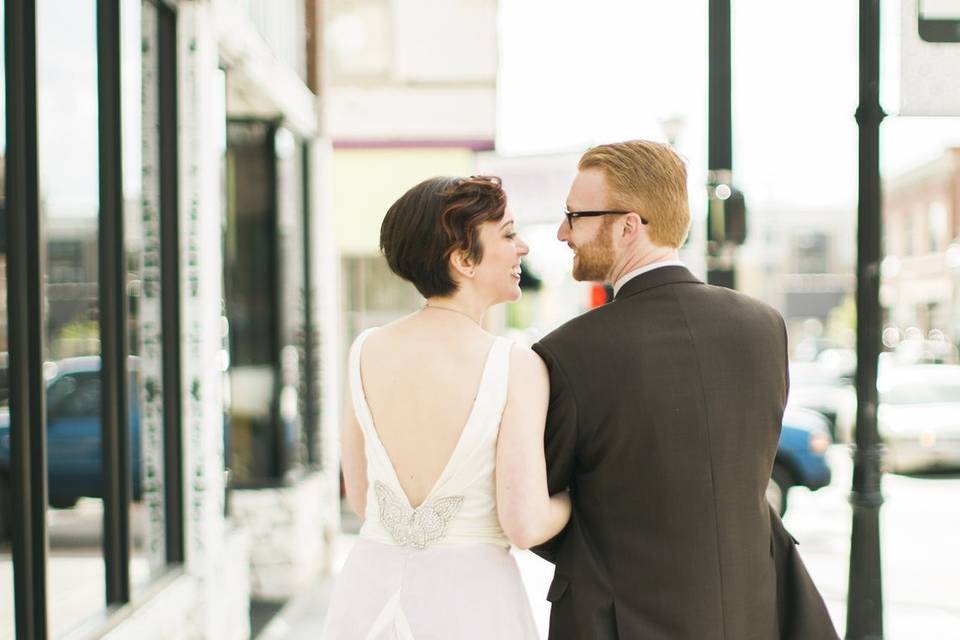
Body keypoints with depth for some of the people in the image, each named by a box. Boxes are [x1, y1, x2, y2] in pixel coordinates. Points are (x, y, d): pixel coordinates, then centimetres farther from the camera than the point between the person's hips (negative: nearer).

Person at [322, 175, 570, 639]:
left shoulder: (365, 352, 1)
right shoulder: (516, 367, -13)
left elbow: (361, 497, 10)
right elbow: (524, 525, -16)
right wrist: (574, 496, 5)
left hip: (369, 597, 4)